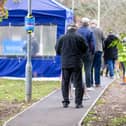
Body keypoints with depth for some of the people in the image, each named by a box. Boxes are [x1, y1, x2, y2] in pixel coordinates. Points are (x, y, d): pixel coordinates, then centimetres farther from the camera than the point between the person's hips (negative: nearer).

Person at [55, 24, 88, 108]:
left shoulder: (62, 38, -1)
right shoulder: (79, 38, -5)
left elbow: (57, 50, 6)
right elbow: (85, 49, 3)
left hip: (65, 64, 1)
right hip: (77, 63, -1)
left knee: (65, 83, 11)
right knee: (78, 83, 4)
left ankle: (65, 102, 10)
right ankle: (78, 102, 2)